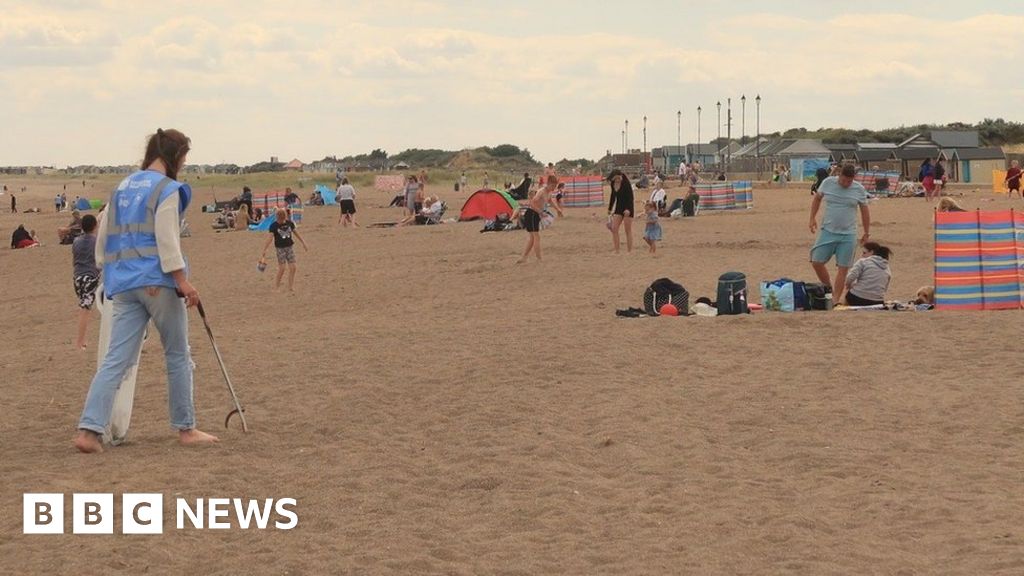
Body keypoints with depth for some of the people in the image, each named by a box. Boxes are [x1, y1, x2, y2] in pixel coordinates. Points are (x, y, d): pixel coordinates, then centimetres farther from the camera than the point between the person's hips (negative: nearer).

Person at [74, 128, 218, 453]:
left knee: (116, 359, 1)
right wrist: (183, 282, -15)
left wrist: (109, 272, 27)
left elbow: (103, 237, 18)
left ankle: (89, 429, -12)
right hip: (157, 281, -6)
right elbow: (167, 241, -15)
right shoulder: (167, 190, -6)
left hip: (123, 285, 6)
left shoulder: (122, 188, 16)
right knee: (178, 356, 8)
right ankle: (185, 429, 15)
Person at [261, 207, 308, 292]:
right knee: (282, 268, -8)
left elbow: (296, 233, 14)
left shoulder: (290, 223, 2)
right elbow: (270, 238, -14)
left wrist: (304, 243, 18)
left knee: (292, 268, -1)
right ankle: (276, 286, 5)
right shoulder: (273, 226, -9)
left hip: (290, 246, 4)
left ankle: (291, 287, 7)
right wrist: (264, 251, -20)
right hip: (280, 248, -4)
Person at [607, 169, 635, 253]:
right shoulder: (613, 184, 2)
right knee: (614, 229, -2)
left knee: (628, 230, -3)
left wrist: (628, 209, -29)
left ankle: (629, 251, 2)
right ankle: (616, 251, 2)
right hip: (619, 207, 6)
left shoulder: (626, 183, -17)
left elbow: (630, 197, -19)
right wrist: (610, 208, 20)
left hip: (627, 208, -6)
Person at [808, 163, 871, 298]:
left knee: (843, 268, -2)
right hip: (827, 231, 1)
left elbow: (865, 211, 8)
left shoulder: (859, 189, -2)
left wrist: (867, 233, 10)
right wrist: (812, 218, 7)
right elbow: (817, 198, 13)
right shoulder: (827, 183, -3)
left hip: (848, 235, -1)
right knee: (816, 262, -2)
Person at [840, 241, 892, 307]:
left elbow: (850, 277, -13)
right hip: (876, 303, 4)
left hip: (857, 299, -4)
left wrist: (848, 285, 9)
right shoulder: (888, 270, 16)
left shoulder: (863, 262, -1)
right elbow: (885, 288, 18)